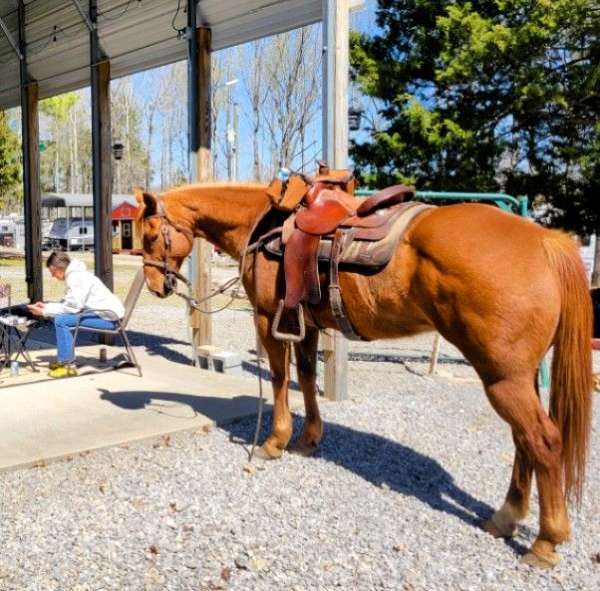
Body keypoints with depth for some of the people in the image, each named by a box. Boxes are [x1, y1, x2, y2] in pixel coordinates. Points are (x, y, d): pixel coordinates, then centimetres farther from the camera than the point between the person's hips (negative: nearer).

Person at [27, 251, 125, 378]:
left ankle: (68, 365, -14)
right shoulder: (73, 275, 16)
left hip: (109, 317, -11)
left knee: (61, 320, -20)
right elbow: (67, 303, 17)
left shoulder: (77, 277, -15)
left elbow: (72, 307, -20)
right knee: (60, 316, 15)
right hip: (102, 312, 11)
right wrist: (45, 306, 7)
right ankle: (64, 360, 19)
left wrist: (44, 312, -13)